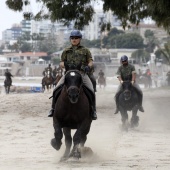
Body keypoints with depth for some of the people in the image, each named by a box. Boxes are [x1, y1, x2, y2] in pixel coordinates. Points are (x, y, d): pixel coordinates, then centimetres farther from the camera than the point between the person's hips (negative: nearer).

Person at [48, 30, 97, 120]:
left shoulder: (85, 50, 15)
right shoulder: (66, 51, 18)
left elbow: (90, 61, 10)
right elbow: (61, 63, 15)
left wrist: (88, 66, -12)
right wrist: (64, 64, -9)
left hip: (82, 73, -1)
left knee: (91, 91, -19)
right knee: (56, 90, -15)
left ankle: (93, 111, -7)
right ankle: (53, 108, -1)